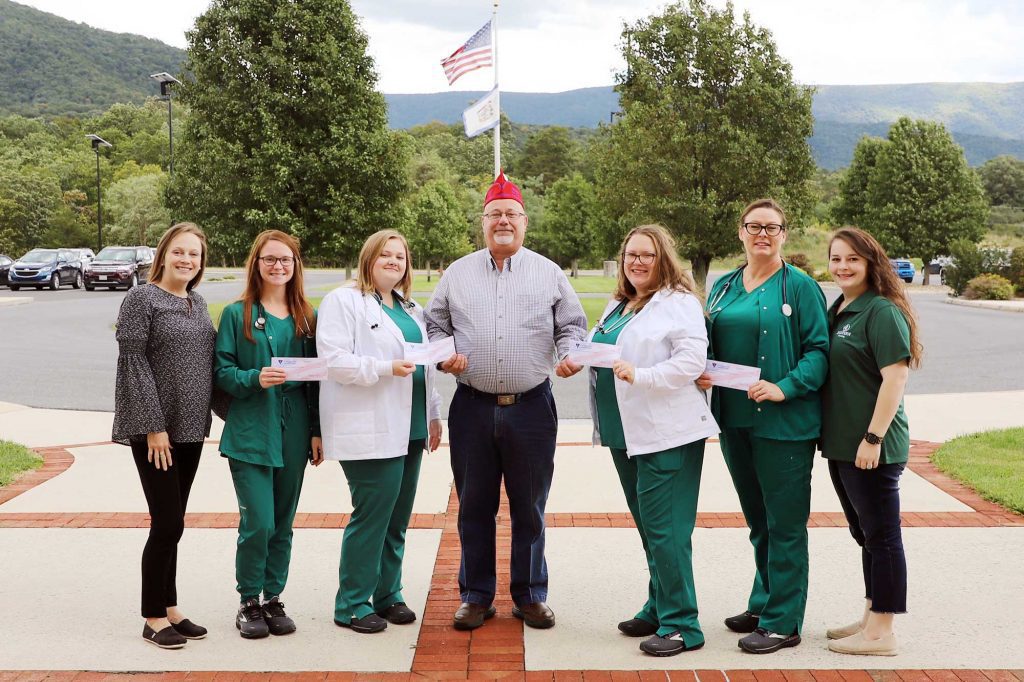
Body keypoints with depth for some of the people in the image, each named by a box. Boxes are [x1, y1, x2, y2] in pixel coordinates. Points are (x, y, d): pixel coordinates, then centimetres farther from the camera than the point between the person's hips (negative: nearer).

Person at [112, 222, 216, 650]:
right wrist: (154, 426, -16)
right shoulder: (141, 299, -8)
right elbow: (134, 365, -13)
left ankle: (170, 609, 22)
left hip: (191, 429, 6)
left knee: (172, 524, 13)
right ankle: (153, 618, 9)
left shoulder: (197, 303, 12)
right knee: (167, 523, -4)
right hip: (155, 431, -6)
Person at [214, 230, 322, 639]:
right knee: (257, 523, -7)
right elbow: (222, 372, -2)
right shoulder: (237, 315, 1)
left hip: (293, 435, 3)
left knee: (283, 524, 10)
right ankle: (249, 603, 11)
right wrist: (255, 379, -21)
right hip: (250, 433, -3)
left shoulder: (306, 318, 10)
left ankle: (274, 599, 23)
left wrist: (317, 431, 6)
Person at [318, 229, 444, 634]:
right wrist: (385, 368, -21)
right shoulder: (343, 301, -3)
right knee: (371, 515, -7)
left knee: (397, 518, 11)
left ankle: (387, 594, 23)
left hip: (408, 429, 8)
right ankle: (352, 604, 6)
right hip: (370, 430, -7)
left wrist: (433, 415, 19)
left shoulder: (411, 309, 21)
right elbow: (335, 360, -14)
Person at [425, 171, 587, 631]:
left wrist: (569, 354, -10)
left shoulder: (548, 273, 7)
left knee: (529, 507, 8)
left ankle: (530, 596, 21)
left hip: (531, 406, -1)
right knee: (474, 507, 8)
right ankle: (475, 596, 21)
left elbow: (572, 324, 10)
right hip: (473, 407, 1)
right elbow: (435, 324, 14)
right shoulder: (458, 273, 9)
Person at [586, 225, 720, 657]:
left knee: (664, 529, -7)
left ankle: (681, 624, 2)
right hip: (625, 432, 9)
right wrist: (586, 357, 5)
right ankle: (659, 609, 28)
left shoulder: (678, 302, -8)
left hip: (667, 432, -8)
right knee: (647, 526, 16)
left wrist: (640, 375, -25)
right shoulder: (618, 305, 17)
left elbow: (692, 359, -18)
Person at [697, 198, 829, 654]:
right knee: (757, 520, 18)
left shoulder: (800, 287, -5)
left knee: (784, 523, 1)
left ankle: (782, 622, 10)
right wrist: (702, 371, -3)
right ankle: (763, 604, 32)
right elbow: (710, 343, 18)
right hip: (734, 420, 6)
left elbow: (819, 349, -9)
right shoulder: (723, 287, 13)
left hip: (785, 423, -6)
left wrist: (785, 388, -22)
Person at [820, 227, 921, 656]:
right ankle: (870, 617, 28)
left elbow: (895, 377, -19)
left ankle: (881, 633, 8)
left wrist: (873, 438, -22)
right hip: (840, 445, 9)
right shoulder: (837, 310, 12)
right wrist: (829, 435, 16)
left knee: (881, 535, 0)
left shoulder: (882, 311, -13)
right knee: (865, 534, 17)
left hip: (872, 448, -9)